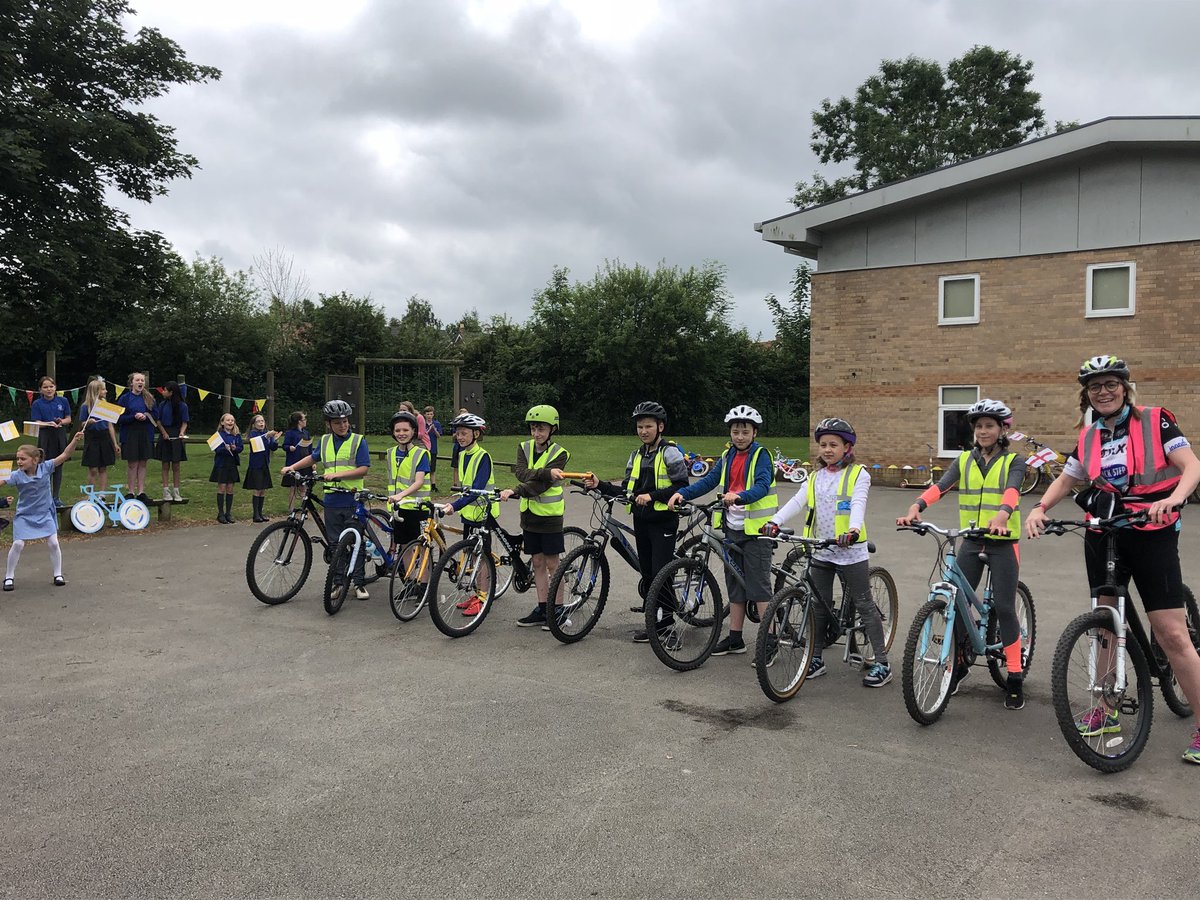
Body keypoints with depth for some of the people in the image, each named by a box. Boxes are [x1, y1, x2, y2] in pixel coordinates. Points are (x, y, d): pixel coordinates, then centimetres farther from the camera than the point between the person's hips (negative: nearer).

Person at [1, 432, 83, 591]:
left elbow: (64, 455, -18)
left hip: (45, 514, 1)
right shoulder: (16, 475, -15)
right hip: (24, 515, -1)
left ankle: (58, 575, 15)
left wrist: (74, 440, -29)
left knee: (53, 543, 0)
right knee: (18, 544, -5)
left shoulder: (45, 467, -14)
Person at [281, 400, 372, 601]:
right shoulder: (324, 441, 9)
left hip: (353, 499, -4)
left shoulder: (358, 441, -5)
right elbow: (313, 457, 28)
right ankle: (338, 582, 18)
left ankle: (359, 583, 9)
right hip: (332, 499, 4)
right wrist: (292, 467, 17)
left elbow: (363, 469, -12)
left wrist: (336, 474, -19)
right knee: (335, 543, 9)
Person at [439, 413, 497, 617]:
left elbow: (477, 489, -26)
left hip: (482, 511, -8)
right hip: (468, 511, 8)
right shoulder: (462, 454, 8)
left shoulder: (483, 457, -17)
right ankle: (477, 594, 23)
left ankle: (483, 599, 5)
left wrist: (455, 506, -35)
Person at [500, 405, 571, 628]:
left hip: (550, 514, -5)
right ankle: (542, 609, 18)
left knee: (552, 564, 0)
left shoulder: (559, 454, -11)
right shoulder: (524, 447, 3)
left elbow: (541, 485, -22)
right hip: (529, 513, 5)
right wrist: (546, 472, -30)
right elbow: (522, 473, -16)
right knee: (537, 563, 10)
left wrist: (515, 491, -32)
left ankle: (558, 610, 10)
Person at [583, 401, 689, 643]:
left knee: (661, 574, -7)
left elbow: (682, 487, -14)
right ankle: (655, 621, 18)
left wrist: (652, 495, -21)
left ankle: (662, 622, 2)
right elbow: (626, 491, 14)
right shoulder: (636, 456, 15)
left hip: (663, 521, -7)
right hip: (641, 521, 7)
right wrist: (600, 485, 1)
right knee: (647, 573, 10)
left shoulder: (670, 453, -7)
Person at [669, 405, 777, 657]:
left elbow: (762, 486, -22)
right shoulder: (728, 457, 12)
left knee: (758, 585, -6)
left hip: (756, 528, -7)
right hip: (733, 528, 7)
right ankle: (735, 638, 22)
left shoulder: (761, 455, -7)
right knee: (735, 584, 13)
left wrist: (738, 496, -41)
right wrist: (681, 493, -10)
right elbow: (708, 481, 6)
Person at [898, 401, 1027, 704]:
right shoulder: (964, 461, 6)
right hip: (971, 542, 3)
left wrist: (1001, 515, -44)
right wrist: (916, 507, -30)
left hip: (1003, 543, -3)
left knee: (1004, 607, -4)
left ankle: (1015, 677, 9)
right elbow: (941, 486, -11)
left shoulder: (1013, 461, -2)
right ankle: (958, 663, 22)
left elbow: (1011, 490, -22)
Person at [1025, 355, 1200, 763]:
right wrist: (1040, 508, -1)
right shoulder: (1088, 437, 8)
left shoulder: (1155, 421, -4)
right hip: (1103, 536, 5)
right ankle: (1107, 712, 24)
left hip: (1152, 535, -5)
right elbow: (1066, 479, 17)